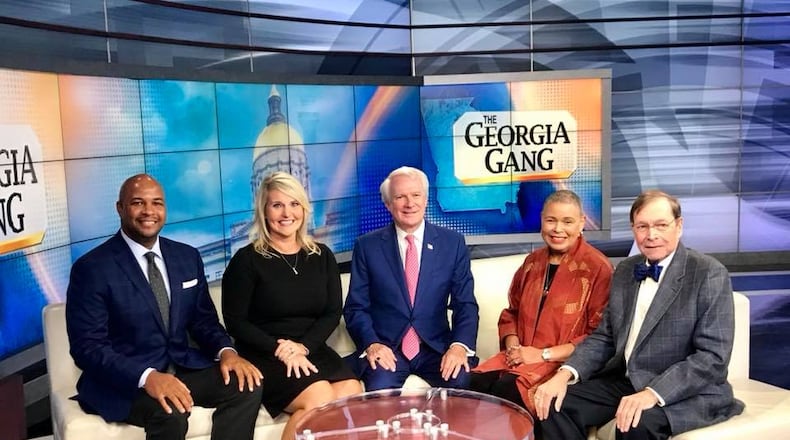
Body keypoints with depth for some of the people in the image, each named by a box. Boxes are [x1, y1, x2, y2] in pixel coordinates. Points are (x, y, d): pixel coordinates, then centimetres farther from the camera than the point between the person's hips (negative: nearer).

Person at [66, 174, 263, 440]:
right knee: (171, 413, -34)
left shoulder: (188, 257, 8)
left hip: (183, 367, 6)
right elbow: (87, 347, -14)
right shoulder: (91, 268, -9)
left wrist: (226, 351, -10)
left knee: (247, 385, -17)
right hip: (124, 380, -5)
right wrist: (147, 377, -29)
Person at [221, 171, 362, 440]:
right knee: (321, 400, -29)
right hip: (265, 357, -4)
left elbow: (333, 313, 7)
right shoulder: (247, 260, -2)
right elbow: (235, 321, -4)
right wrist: (280, 350, -16)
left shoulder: (322, 256, 11)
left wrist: (303, 346, -11)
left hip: (313, 350, 4)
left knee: (352, 394, -25)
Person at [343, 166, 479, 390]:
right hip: (386, 347, -1)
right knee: (380, 390, -30)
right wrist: (371, 344, -16)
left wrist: (460, 345, -16)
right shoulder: (367, 246, 3)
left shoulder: (453, 243, 4)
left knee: (462, 383, -26)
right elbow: (356, 307, 3)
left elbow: (465, 304, 2)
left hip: (436, 347, 1)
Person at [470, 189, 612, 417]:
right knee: (474, 383, -25)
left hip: (565, 364, -5)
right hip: (521, 357, 5)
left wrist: (543, 354, -13)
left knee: (507, 389, -32)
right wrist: (512, 345, 1)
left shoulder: (598, 267, -5)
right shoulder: (532, 262, 14)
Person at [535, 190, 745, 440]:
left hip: (687, 391, -5)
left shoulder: (709, 274, -10)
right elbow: (605, 337, 11)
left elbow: (713, 357, -17)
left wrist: (653, 393, -29)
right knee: (557, 405, -13)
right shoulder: (625, 270, 10)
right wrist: (565, 374, -8)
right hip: (624, 380, 6)